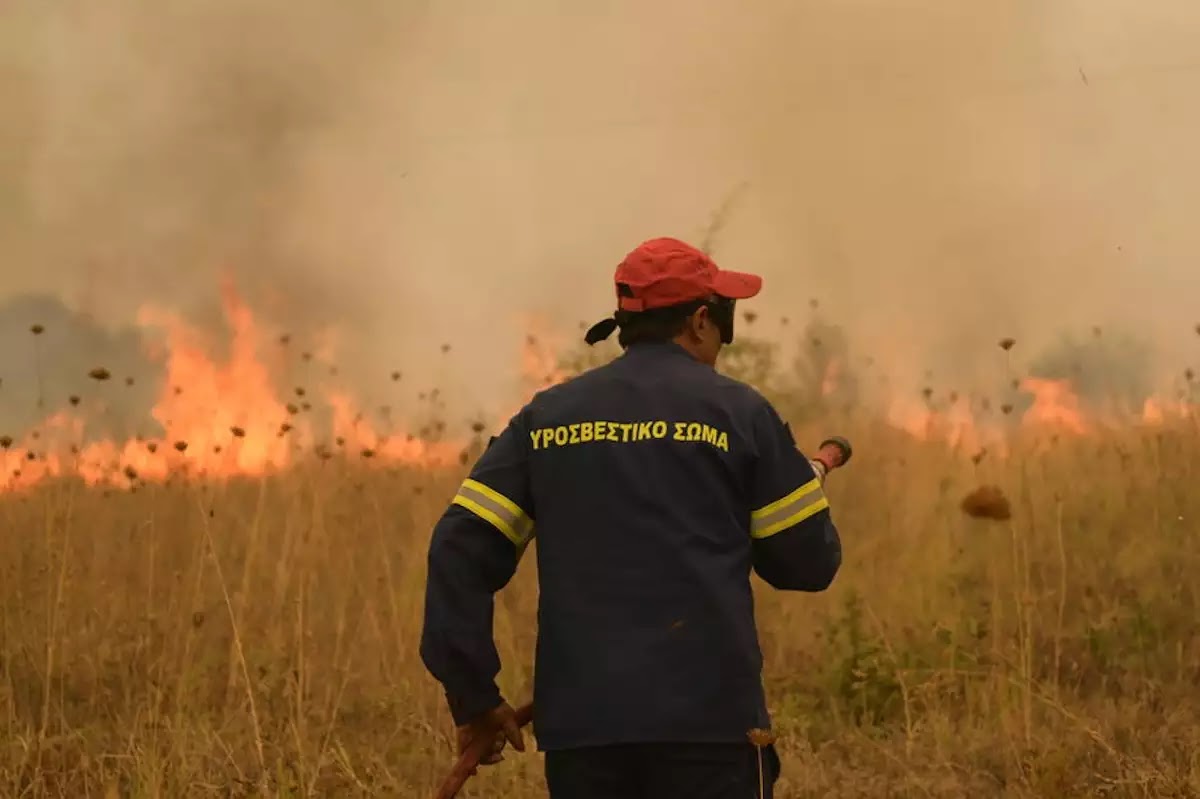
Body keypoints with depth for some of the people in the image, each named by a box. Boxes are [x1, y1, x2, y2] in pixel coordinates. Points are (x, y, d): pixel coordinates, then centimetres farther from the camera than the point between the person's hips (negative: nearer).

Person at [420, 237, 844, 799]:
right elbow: (809, 562, 6)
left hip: (581, 721, 4)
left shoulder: (546, 417, 11)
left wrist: (473, 695, 9)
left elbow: (462, 549, 4)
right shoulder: (739, 413, 2)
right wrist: (807, 485, 27)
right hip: (707, 715, -4)